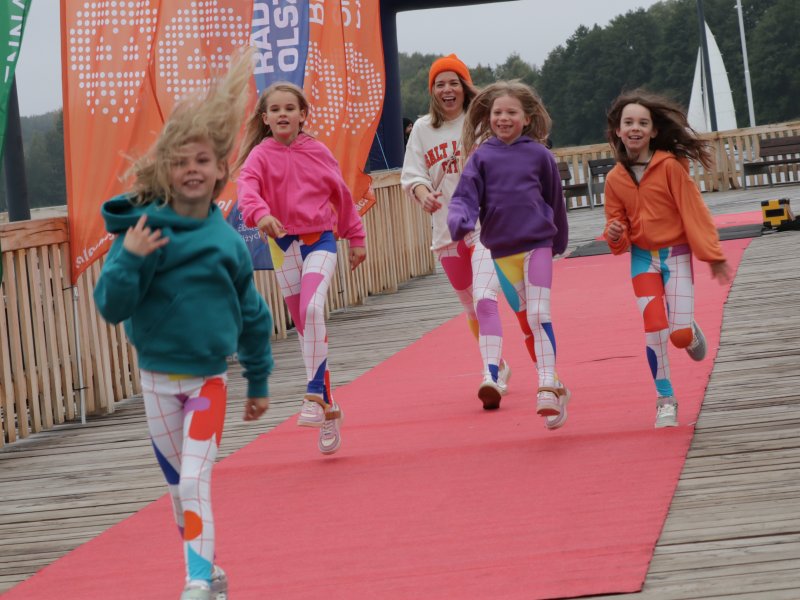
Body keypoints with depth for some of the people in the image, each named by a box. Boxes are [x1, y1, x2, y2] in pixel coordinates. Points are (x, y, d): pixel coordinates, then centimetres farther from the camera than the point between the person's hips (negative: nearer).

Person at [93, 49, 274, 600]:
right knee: (179, 487, 12)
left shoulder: (227, 239, -3)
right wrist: (130, 260, -30)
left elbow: (252, 314, 8)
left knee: (195, 482, -13)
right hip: (157, 378, 1)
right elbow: (113, 307, -14)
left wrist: (259, 383, 14)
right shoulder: (144, 228, -10)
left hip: (209, 378, -1)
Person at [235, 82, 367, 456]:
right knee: (305, 327, 6)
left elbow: (341, 195, 14)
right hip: (283, 245, 1)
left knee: (313, 309, -26)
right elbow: (247, 186, -22)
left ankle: (315, 394, -24)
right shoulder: (261, 155, -2)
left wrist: (356, 238, 20)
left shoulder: (317, 152, 3)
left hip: (320, 240, -1)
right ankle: (328, 407, 15)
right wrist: (260, 214, -42)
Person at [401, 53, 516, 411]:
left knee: (484, 299, -22)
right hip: (446, 230, 5)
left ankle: (491, 376, -30)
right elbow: (411, 173, 3)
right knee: (470, 307, 18)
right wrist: (421, 191, -17)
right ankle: (498, 365, 39)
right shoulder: (423, 129, 5)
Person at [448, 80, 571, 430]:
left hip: (537, 245, -2)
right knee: (526, 321, 8)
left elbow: (555, 201, 12)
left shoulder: (538, 155, 0)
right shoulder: (482, 156, 2)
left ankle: (548, 386, -20)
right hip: (501, 250, 2)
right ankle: (555, 389, 17)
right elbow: (465, 197, -5)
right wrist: (459, 220, -27)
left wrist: (559, 242, 21)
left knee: (539, 315, -16)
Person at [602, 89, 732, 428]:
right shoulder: (615, 178, -1)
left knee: (680, 335, -8)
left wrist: (713, 256, -8)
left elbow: (694, 210, -9)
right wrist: (614, 235, -16)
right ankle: (665, 399, 4)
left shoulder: (670, 166, -12)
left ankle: (692, 332, 31)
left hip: (676, 254, -2)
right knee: (654, 327, -11)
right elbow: (617, 222, 9)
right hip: (642, 258, 2)